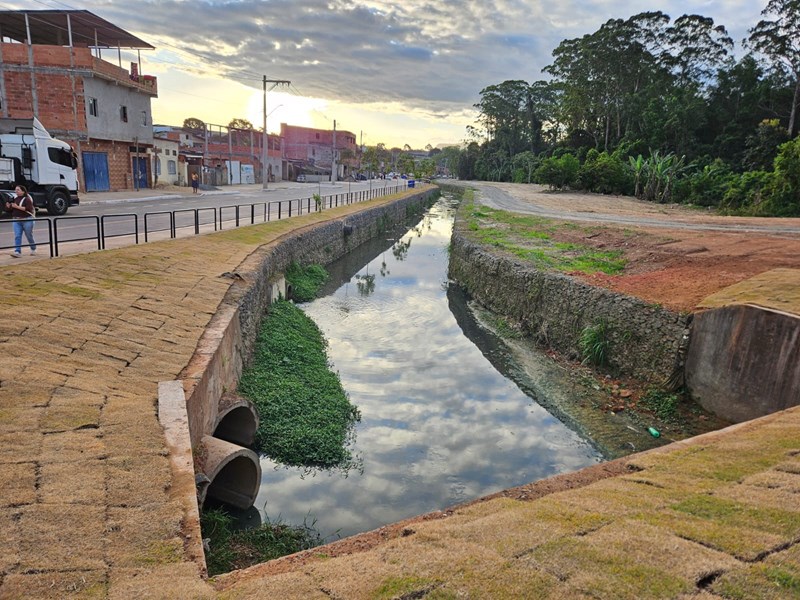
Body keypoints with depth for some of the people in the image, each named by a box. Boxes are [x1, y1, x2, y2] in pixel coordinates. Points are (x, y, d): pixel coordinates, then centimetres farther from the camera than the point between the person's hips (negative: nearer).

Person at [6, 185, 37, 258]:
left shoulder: (27, 199, -7)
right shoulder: (15, 199, 12)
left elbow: (28, 208, -21)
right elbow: (9, 209, 19)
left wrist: (17, 207, -24)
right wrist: (8, 206, -4)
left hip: (27, 220, -5)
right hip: (16, 220, 5)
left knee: (29, 236, 8)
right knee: (17, 236, -6)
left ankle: (33, 250, 28)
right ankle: (17, 252, -11)